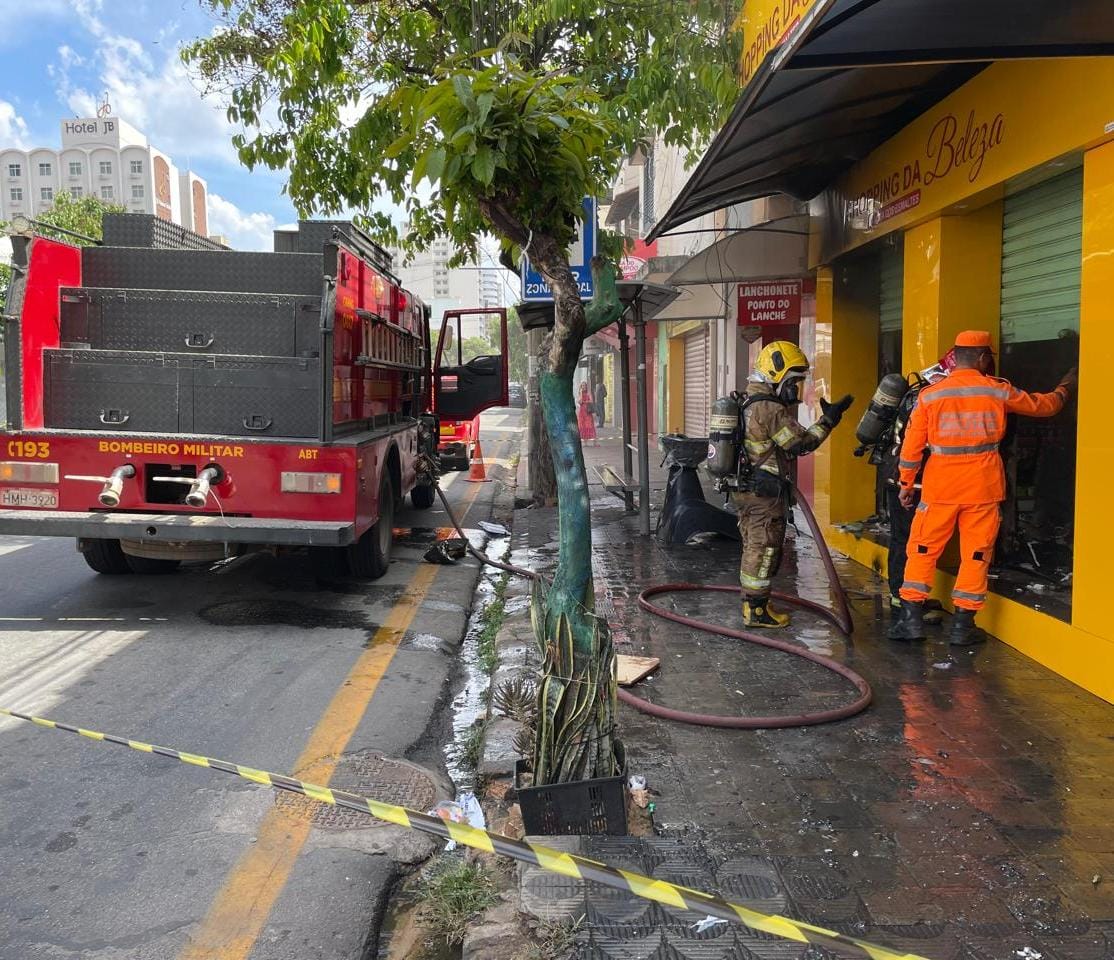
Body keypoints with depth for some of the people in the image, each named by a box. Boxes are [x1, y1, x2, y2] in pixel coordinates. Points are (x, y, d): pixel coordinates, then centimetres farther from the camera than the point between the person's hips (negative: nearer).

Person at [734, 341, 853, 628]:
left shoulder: (749, 403, 13)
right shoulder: (771, 409, -19)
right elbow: (802, 443, -14)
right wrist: (828, 420, -7)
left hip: (745, 489, 10)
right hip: (764, 494, -10)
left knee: (754, 548, 16)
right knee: (763, 551, -2)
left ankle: (751, 603, 25)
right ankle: (756, 610, 5)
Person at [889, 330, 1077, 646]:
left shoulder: (929, 394, -1)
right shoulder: (998, 391, 0)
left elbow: (912, 444, 0)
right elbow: (1043, 405, 15)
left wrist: (906, 484, 10)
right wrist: (1064, 388, 36)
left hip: (940, 486, 0)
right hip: (983, 487, 0)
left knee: (923, 549, 9)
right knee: (976, 554, 8)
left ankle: (911, 619, 7)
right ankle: (963, 625, 11)